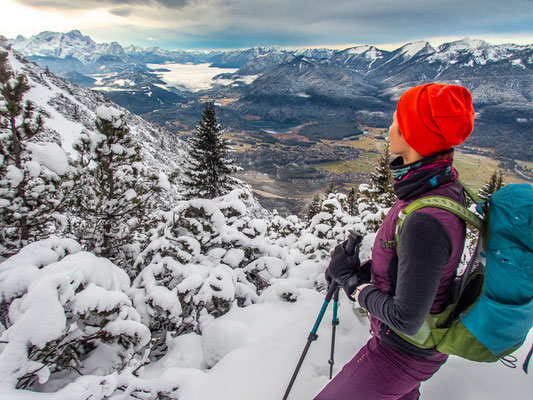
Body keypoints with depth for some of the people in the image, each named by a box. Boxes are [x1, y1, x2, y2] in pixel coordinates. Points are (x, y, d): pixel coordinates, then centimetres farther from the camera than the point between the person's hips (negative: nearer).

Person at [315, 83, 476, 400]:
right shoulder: (444, 183, -8)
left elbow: (406, 320, -29)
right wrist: (360, 269, -2)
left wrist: (352, 280, -17)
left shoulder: (425, 221, -38)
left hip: (404, 352, -8)